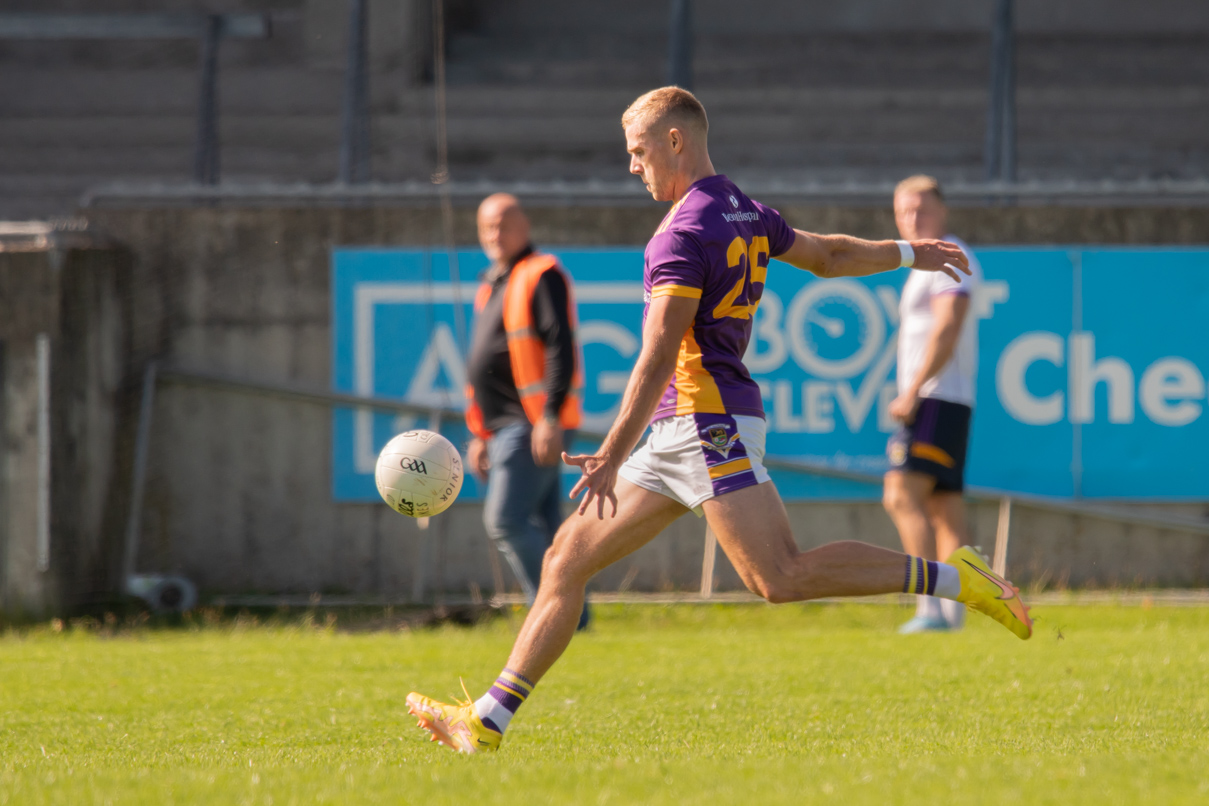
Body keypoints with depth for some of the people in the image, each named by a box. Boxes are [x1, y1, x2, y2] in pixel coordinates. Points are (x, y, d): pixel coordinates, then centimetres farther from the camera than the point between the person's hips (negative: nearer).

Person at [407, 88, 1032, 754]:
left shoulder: (685, 235, -14)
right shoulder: (745, 216, 15)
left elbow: (657, 360, -20)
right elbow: (826, 255, 30)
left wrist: (611, 459, -23)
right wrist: (908, 253, 49)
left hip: (710, 421, -11)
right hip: (680, 434, 11)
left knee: (782, 579, -18)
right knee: (567, 557, 6)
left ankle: (950, 578, -11)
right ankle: (486, 721, 5)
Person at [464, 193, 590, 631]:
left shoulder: (542, 276, -7)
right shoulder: (491, 285, 22)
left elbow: (560, 348, -16)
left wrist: (551, 417, -24)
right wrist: (479, 434, 24)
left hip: (536, 425, -9)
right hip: (506, 426, 9)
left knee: (506, 520, -16)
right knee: (542, 530, 6)